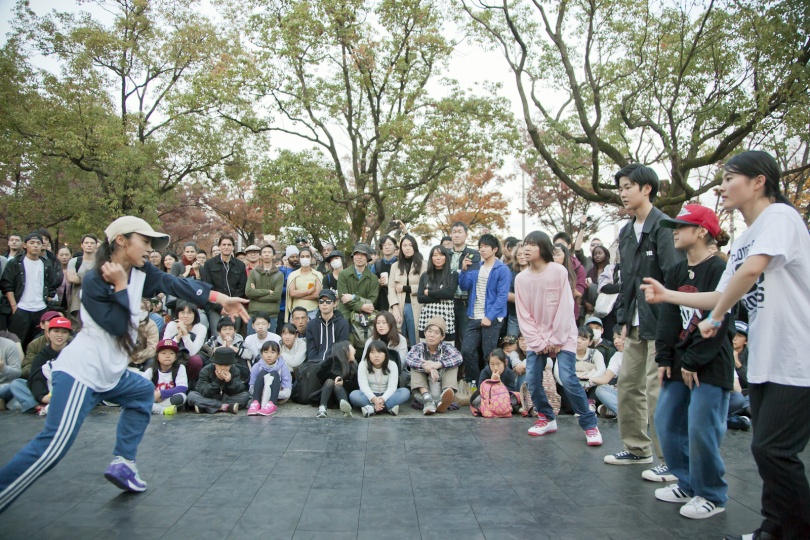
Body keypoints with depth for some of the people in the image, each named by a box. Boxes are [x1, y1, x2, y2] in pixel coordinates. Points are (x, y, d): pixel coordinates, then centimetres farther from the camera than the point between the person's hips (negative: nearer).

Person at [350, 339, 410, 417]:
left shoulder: (392, 365, -8)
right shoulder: (363, 365, -9)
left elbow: (392, 387, -18)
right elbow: (363, 385, -19)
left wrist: (382, 399, -38)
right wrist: (374, 399, -38)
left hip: (386, 396, 1)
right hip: (370, 396, 0)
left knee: (405, 392, -26)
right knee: (353, 395, -31)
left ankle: (373, 408, -37)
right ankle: (388, 407, -38)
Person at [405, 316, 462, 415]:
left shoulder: (446, 347, -3)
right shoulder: (419, 347, -3)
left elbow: (458, 358, -25)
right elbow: (408, 359, -25)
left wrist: (437, 364, -40)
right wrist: (428, 367, -41)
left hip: (442, 386, 0)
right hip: (423, 387, 0)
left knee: (452, 364, -18)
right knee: (415, 366, -18)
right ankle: (427, 398, -39)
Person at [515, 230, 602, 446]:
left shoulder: (559, 271, -11)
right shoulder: (521, 278, -1)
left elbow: (565, 307, -11)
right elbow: (523, 314, -1)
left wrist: (556, 340, -13)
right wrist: (538, 342, -8)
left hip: (562, 335, -4)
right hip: (536, 337, 4)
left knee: (567, 378, -15)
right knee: (532, 379, -5)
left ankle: (590, 424, 1)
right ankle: (546, 418, 18)